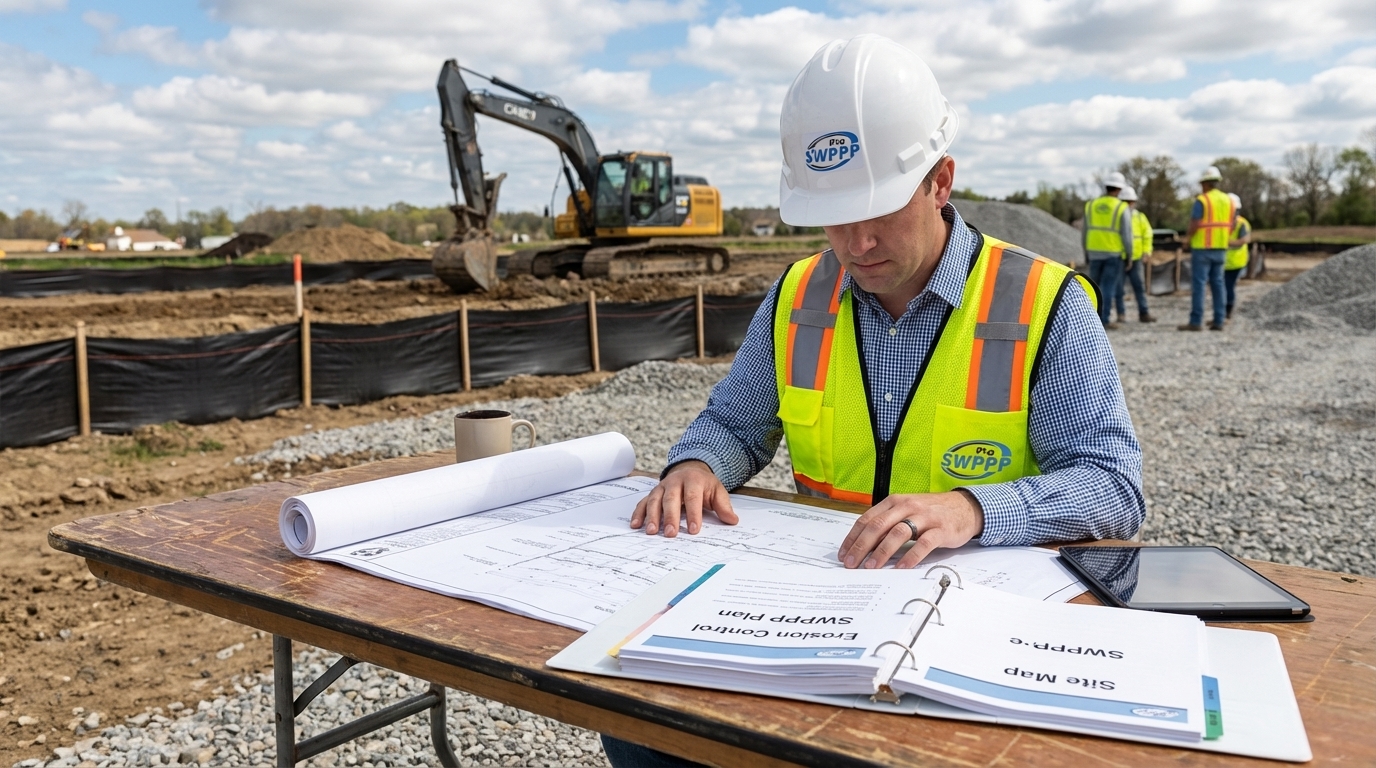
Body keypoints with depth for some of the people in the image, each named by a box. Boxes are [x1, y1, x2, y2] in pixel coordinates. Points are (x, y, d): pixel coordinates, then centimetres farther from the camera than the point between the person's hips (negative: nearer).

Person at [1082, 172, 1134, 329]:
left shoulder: (1091, 205, 3)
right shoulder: (1122, 208, -7)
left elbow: (1085, 232, 6)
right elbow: (1127, 235, -8)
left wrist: (1086, 254, 15)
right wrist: (1129, 255, 2)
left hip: (1094, 252, 3)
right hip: (1114, 253, -3)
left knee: (1095, 286, 13)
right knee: (1109, 286, -1)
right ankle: (1105, 320, -2)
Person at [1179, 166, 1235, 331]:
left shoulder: (1201, 201, -12)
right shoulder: (1228, 201, 10)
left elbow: (1194, 226, -18)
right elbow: (1231, 226, 12)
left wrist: (1187, 238, 1)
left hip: (1202, 248, -7)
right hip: (1220, 249, 7)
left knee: (1198, 284, -6)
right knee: (1217, 284, 9)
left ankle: (1196, 322, -8)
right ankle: (1218, 321, 8)